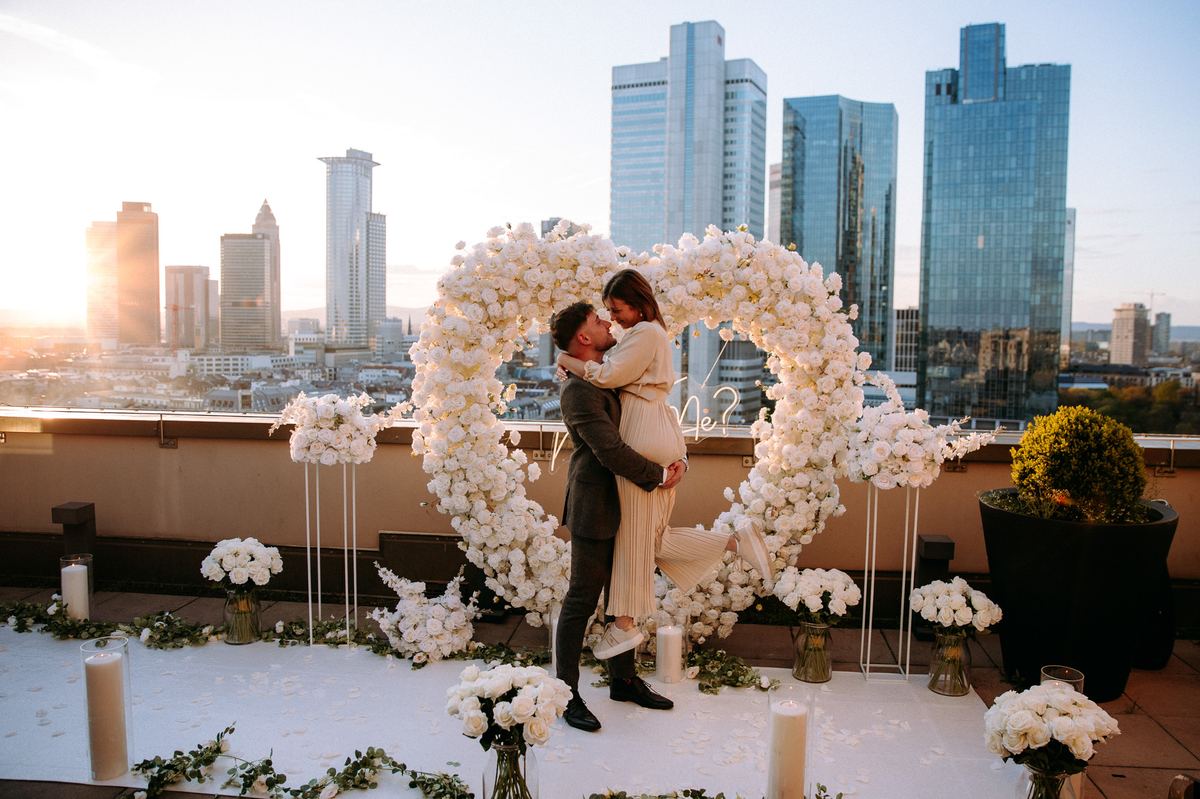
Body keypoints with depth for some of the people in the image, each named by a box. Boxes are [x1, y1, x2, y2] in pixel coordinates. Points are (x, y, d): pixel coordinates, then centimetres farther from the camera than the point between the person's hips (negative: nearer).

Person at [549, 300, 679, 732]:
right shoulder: (578, 390, -18)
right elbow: (611, 450, -24)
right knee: (581, 601, 0)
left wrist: (677, 461, 0)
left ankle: (623, 679, 31)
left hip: (624, 507, 9)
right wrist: (658, 476, -15)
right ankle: (567, 693, 12)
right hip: (595, 509, -9)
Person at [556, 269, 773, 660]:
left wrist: (568, 361, -4)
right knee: (653, 537, 11)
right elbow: (622, 376, 19)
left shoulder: (645, 332, -9)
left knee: (634, 533, -3)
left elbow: (610, 375, -18)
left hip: (645, 441, -10)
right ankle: (737, 542, 9)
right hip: (657, 439, 10)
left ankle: (625, 624, 6)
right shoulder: (652, 333, 23)